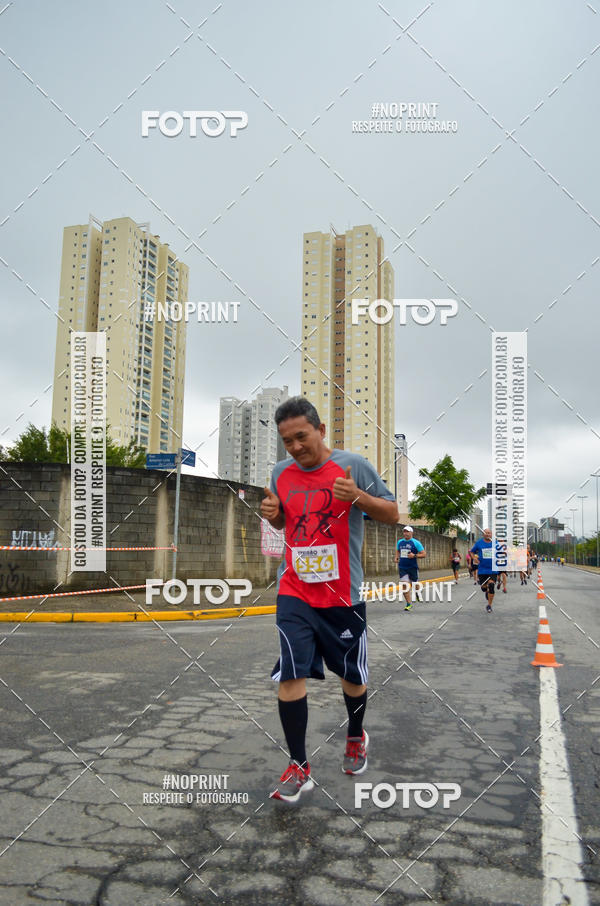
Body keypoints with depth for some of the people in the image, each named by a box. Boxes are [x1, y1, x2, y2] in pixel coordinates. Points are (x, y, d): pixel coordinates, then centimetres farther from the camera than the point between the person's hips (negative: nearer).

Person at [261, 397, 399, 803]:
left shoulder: (353, 465, -9)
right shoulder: (281, 473, 4)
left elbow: (392, 514, -5)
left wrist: (357, 496, -23)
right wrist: (272, 513, -3)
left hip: (343, 594, -2)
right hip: (294, 591, 2)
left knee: (353, 675, 13)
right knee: (290, 675, -7)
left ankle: (356, 739, 42)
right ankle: (299, 768, 8)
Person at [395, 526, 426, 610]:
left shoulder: (416, 542, -6)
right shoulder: (400, 542, 8)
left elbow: (424, 554, -6)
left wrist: (414, 556, -20)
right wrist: (397, 557, 7)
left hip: (413, 567, -3)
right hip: (402, 567, 3)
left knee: (414, 585, 9)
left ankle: (418, 594, 43)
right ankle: (409, 604, -2)